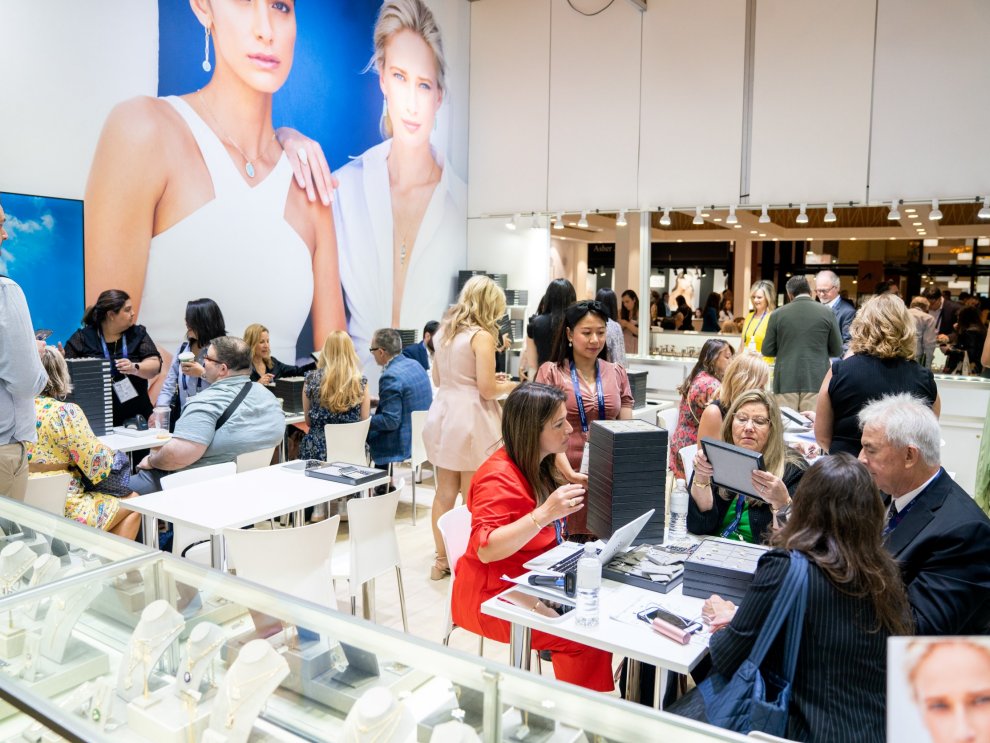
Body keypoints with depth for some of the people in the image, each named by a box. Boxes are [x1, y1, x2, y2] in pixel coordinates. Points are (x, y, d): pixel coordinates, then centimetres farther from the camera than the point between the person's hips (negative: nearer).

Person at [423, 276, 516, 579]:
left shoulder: (443, 331, 11)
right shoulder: (482, 336, -12)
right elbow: (486, 390, -15)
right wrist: (509, 385, 5)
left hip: (442, 415, 7)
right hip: (470, 420, -7)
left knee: (444, 493, 15)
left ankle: (441, 560, 25)